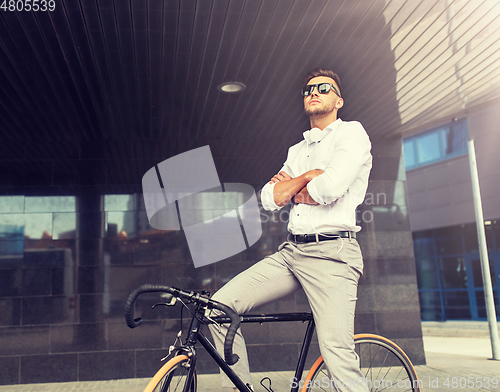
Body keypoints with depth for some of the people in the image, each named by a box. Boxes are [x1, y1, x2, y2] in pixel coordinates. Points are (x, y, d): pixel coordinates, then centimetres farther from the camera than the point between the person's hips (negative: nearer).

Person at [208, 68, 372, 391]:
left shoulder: (352, 132, 3)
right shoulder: (298, 151, 23)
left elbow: (330, 187, -15)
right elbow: (269, 199, 11)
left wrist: (291, 190, 3)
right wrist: (307, 176, -1)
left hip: (331, 254, -6)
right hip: (291, 252, 7)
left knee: (338, 357, -17)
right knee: (220, 305, -4)